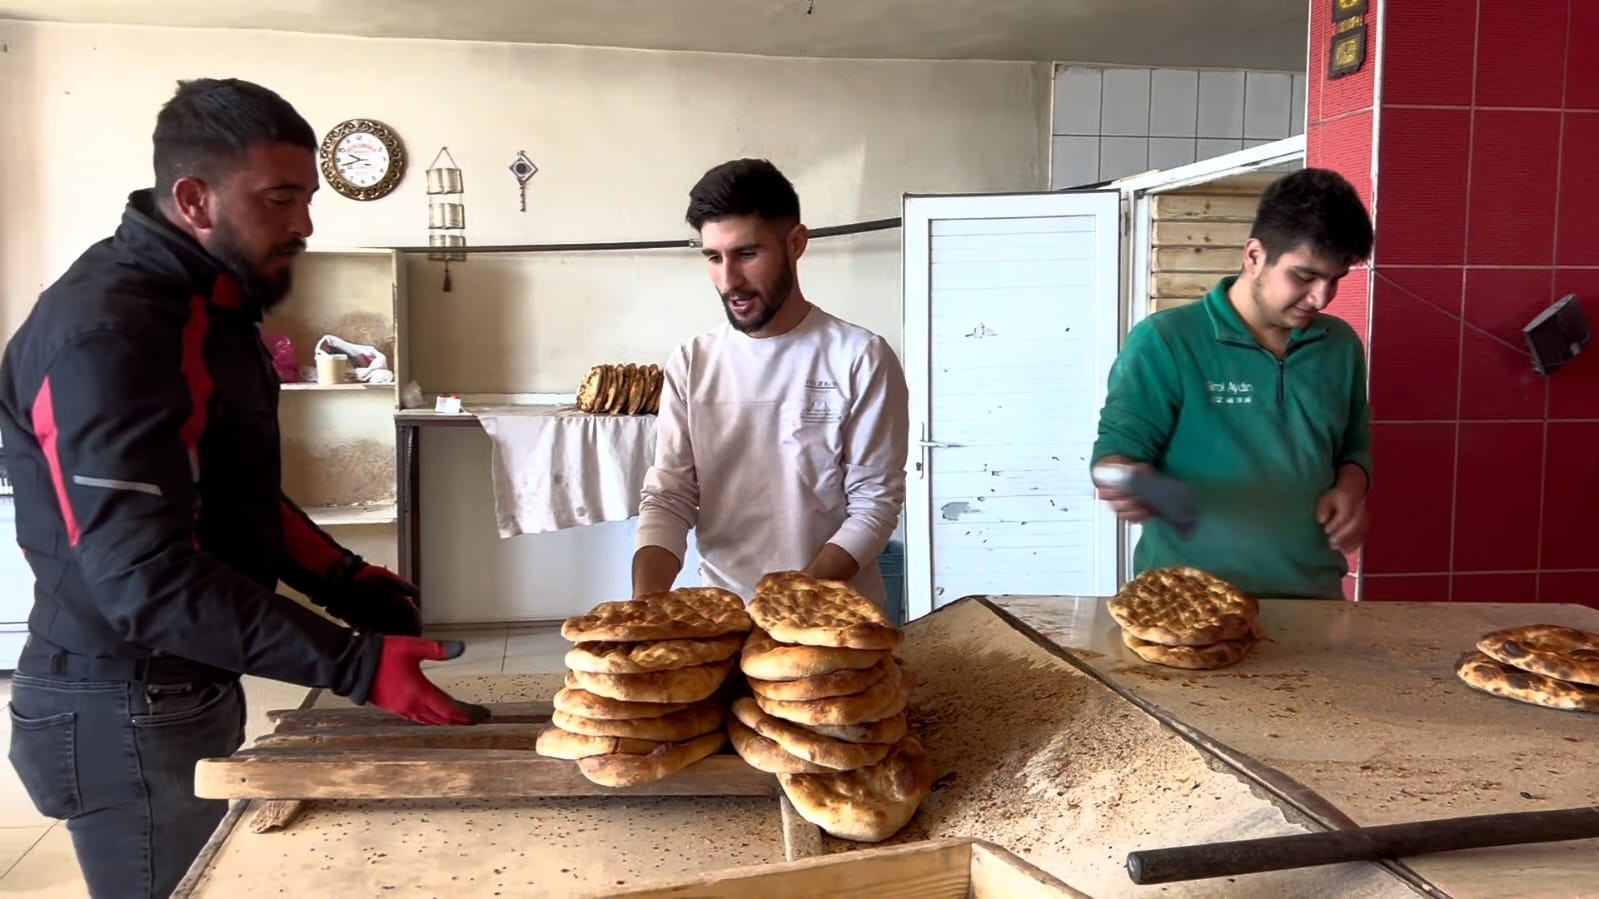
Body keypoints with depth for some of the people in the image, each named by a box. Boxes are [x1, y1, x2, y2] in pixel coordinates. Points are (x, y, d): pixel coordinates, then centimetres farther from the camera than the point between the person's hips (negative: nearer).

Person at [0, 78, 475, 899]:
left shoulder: (201, 301, 8)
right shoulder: (109, 330, -24)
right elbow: (146, 578, -31)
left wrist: (344, 582, 2)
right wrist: (353, 665, -33)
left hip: (190, 689, 9)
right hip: (128, 712, -9)